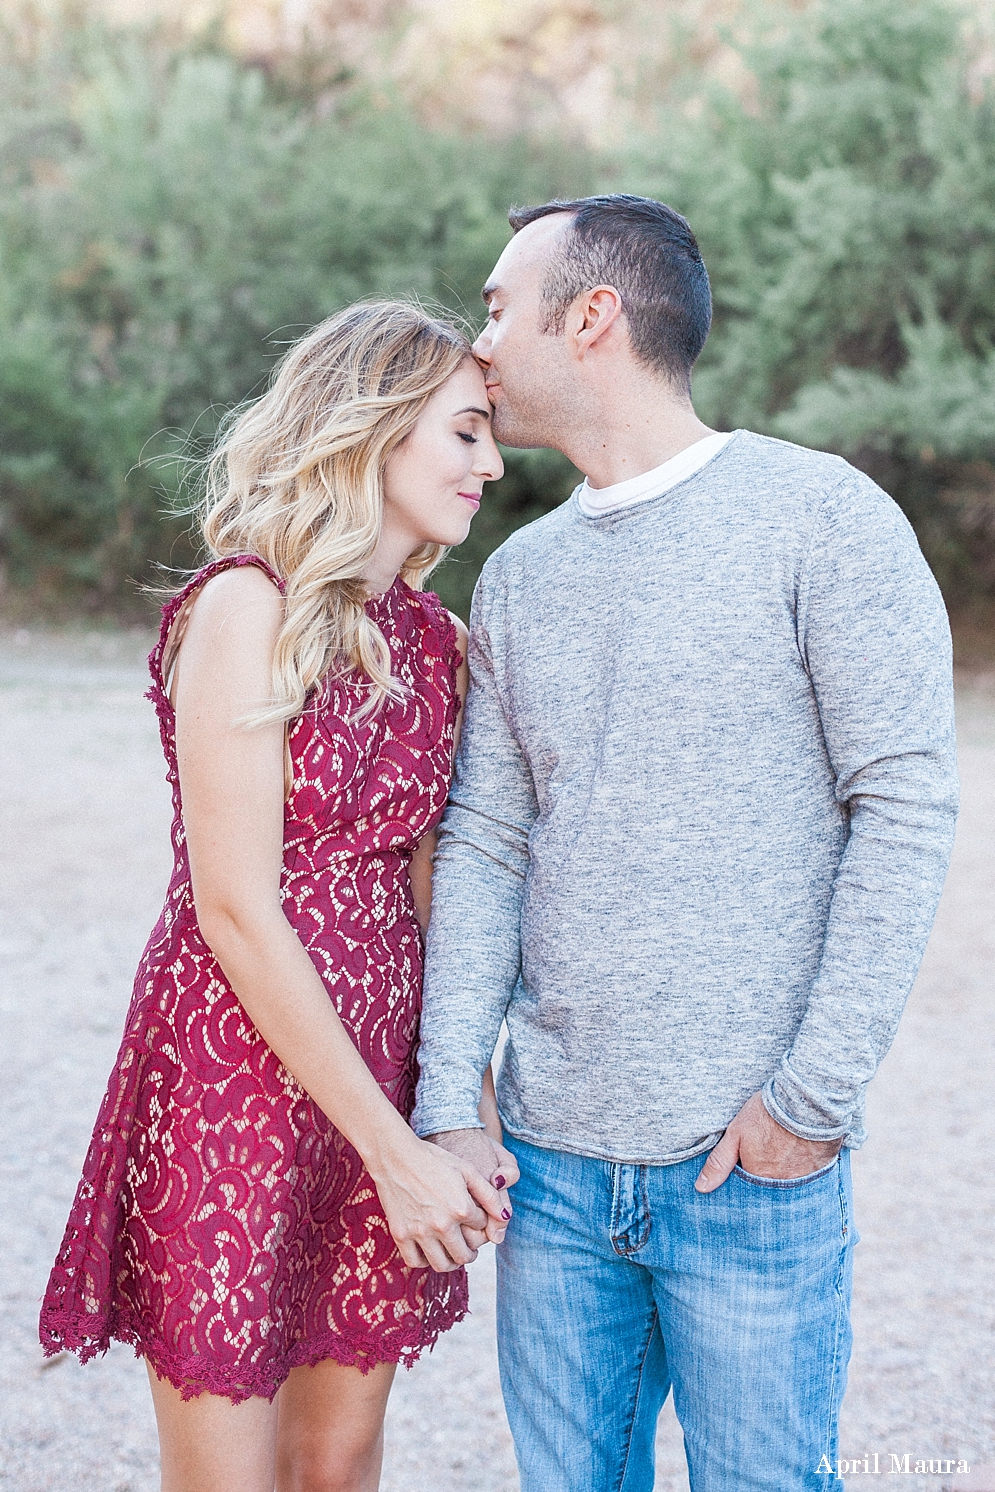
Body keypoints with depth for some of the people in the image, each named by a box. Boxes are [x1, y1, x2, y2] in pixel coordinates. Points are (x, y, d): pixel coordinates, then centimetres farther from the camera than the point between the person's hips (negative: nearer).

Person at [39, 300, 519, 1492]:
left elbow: (426, 891, 9)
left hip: (378, 1069, 6)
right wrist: (393, 1147, -14)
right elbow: (237, 913, -16)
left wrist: (469, 1114, -2)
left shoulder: (437, 643, 8)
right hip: (236, 1072, -6)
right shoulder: (249, 605, -13)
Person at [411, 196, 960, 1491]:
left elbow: (907, 806, -10)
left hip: (752, 1167, -5)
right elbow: (484, 843, 8)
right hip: (552, 1160, 5)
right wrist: (448, 1104, -1)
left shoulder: (821, 518, -6)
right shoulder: (520, 574, 11)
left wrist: (814, 1096, -13)